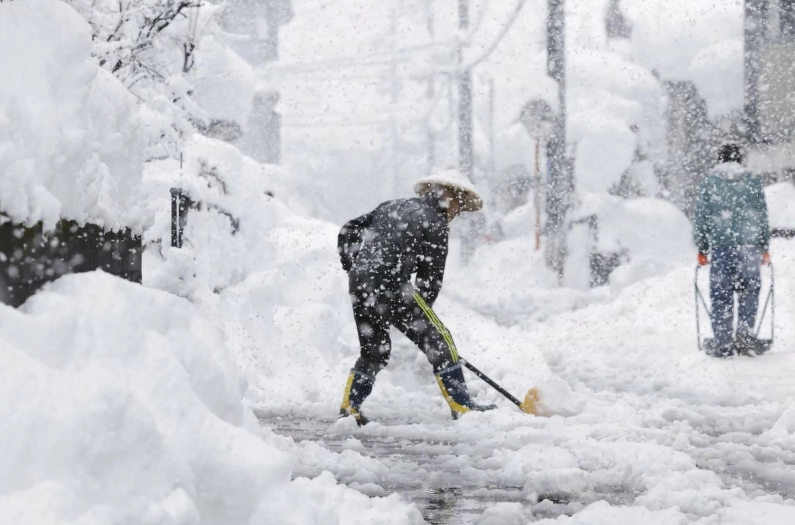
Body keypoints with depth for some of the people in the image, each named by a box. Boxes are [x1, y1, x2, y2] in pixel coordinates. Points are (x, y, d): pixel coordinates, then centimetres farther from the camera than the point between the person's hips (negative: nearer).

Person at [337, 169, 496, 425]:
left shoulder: (393, 206, 22)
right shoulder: (436, 224, 1)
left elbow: (348, 232, 22)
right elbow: (430, 278, 0)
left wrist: (353, 268, 28)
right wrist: (418, 314, 11)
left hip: (359, 285, 7)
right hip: (391, 286, -7)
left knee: (374, 350, 21)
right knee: (438, 340, 1)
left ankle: (349, 407, 17)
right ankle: (461, 406, 0)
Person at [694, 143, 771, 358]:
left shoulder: (709, 182, 5)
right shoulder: (753, 181, 7)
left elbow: (702, 218, 5)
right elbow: (763, 217, 8)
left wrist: (702, 249, 10)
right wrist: (764, 247, 15)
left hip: (720, 246, -1)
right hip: (749, 245, 1)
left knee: (721, 294, 2)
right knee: (749, 291, 12)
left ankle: (722, 344, 0)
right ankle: (745, 337, 4)